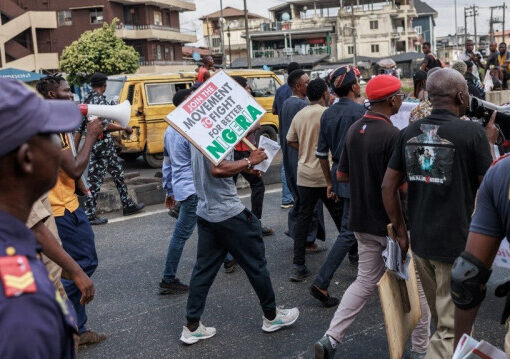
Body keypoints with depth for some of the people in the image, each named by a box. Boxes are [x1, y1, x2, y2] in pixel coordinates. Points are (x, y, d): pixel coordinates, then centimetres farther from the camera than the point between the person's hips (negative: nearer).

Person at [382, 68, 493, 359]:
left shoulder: (410, 133, 3)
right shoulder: (472, 132, -13)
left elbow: (388, 187, 5)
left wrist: (401, 232, 11)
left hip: (420, 241, 6)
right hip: (458, 244, -6)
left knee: (443, 319, 24)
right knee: (452, 327, 4)